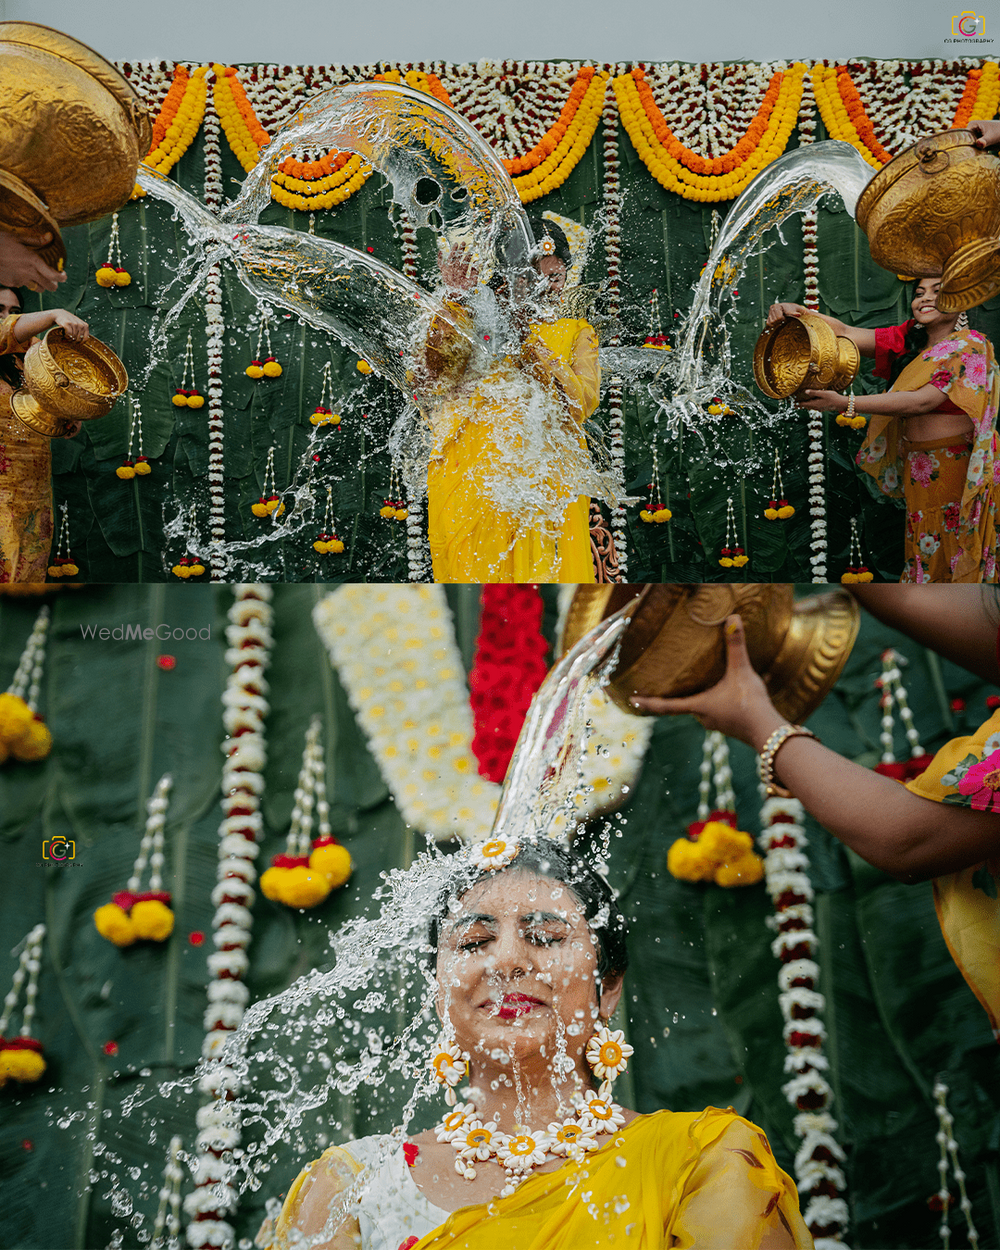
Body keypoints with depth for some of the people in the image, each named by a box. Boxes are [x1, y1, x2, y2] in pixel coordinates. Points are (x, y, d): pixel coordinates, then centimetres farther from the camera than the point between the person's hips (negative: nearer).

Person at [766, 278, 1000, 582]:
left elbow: (923, 401, -23)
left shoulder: (970, 347, -10)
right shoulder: (908, 339, 10)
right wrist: (798, 312, -21)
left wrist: (845, 404, -30)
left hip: (960, 468, -5)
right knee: (924, 554, 8)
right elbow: (846, 333, -1)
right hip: (918, 470, 5)